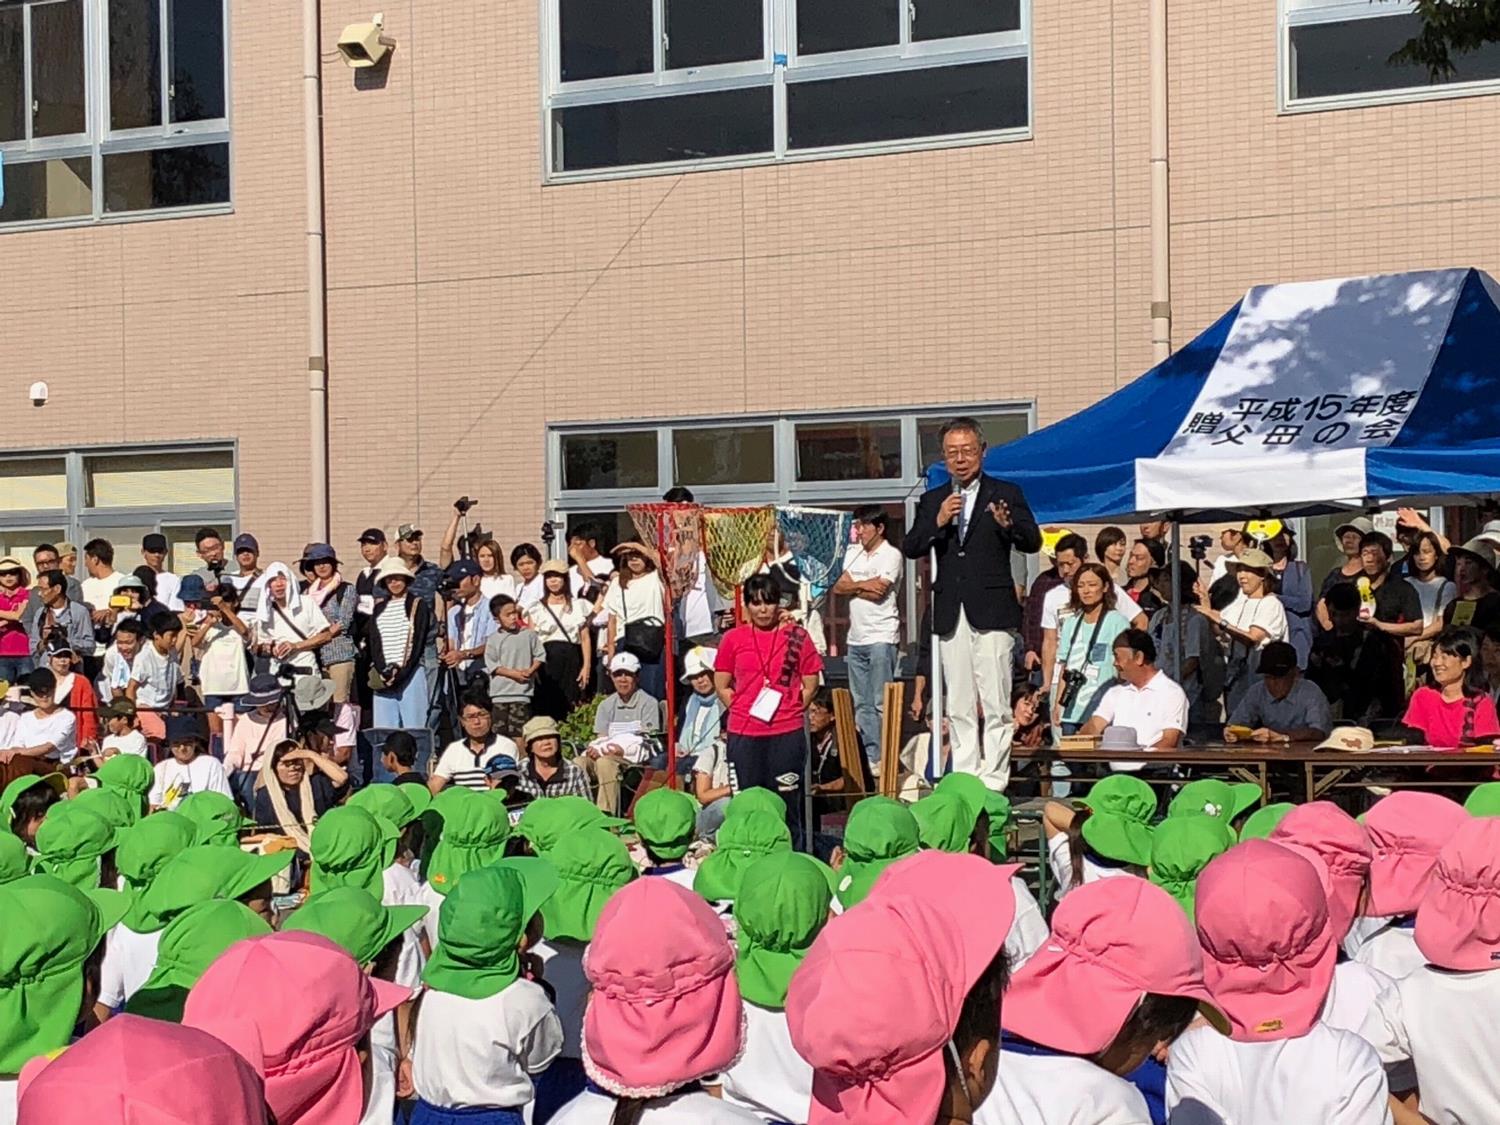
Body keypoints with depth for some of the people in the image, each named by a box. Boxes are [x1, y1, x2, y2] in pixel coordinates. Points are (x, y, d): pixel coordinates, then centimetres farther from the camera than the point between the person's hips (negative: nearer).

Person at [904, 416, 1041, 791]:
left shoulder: (1006, 494, 5)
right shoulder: (932, 501, 14)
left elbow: (1033, 541, -4)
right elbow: (910, 548, 5)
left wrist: (1009, 525, -25)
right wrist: (937, 523, -12)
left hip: (991, 612, -4)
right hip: (951, 614, 4)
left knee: (995, 703, -6)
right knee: (959, 707, 7)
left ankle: (993, 778, -2)